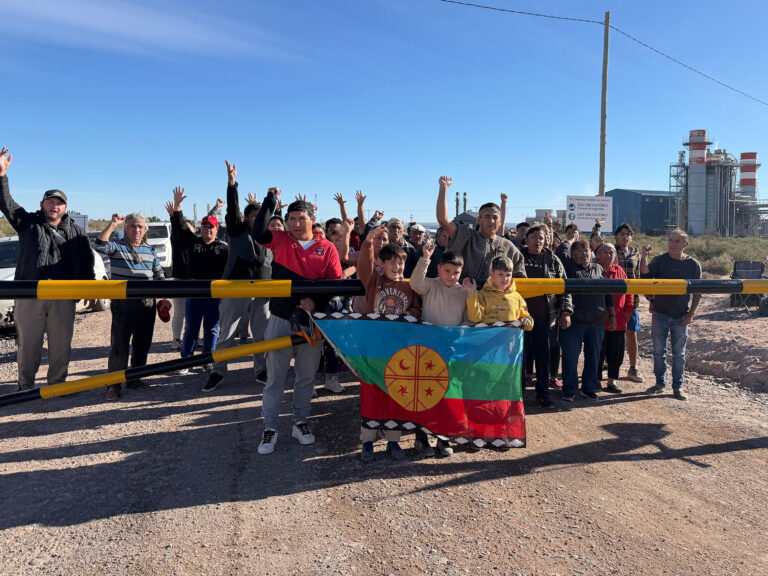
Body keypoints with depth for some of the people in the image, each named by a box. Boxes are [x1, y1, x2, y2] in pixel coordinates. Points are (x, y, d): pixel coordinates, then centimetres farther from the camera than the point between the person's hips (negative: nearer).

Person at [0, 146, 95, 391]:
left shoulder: (76, 233, 13)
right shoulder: (27, 223, 11)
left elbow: (87, 263, 13)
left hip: (63, 297, 1)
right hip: (29, 295, -1)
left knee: (61, 343, 5)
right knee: (28, 343, 5)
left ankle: (57, 383, 18)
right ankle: (25, 386, 17)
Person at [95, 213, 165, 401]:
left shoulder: (150, 250, 14)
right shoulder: (117, 247, 0)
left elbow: (159, 275, 19)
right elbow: (99, 246, -22)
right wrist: (112, 224, -22)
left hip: (147, 303, 5)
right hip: (123, 303, -5)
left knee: (142, 343, 10)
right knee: (120, 344, -6)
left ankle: (134, 379, 25)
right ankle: (113, 385, 3)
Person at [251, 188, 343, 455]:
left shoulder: (327, 248, 0)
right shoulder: (280, 240, 1)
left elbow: (336, 284, 0)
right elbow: (258, 233, -18)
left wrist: (317, 302, -15)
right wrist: (270, 201, -14)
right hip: (280, 320, -1)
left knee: (306, 376, 13)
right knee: (275, 377, 6)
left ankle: (300, 423, 29)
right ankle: (270, 429, 17)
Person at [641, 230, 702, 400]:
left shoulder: (693, 264, 1)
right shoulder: (660, 260, 1)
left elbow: (697, 292, 4)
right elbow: (645, 275, -15)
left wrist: (691, 314, -3)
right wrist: (644, 256, -26)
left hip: (681, 317, 0)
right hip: (660, 314, 1)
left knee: (679, 354, 7)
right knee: (659, 351, 8)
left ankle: (677, 386, 18)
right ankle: (660, 383, 21)